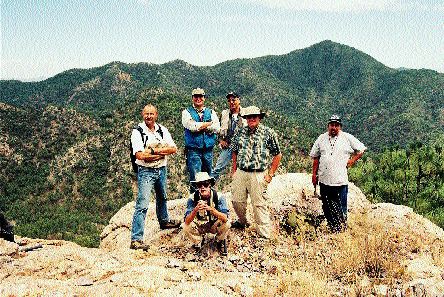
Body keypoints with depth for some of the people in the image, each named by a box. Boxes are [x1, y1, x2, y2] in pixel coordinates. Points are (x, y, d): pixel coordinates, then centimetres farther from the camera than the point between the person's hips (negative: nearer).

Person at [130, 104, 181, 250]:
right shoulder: (137, 132, -10)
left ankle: (164, 221, 52)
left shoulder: (162, 130, 5)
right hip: (146, 171, -6)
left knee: (162, 198, 27)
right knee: (142, 205, -11)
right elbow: (139, 155, -21)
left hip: (162, 170, 6)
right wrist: (162, 153, -15)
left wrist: (154, 150, -16)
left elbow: (173, 148, -3)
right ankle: (136, 240, -10)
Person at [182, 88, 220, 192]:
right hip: (193, 150, -3)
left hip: (208, 150, 3)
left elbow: (217, 128, -2)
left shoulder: (211, 112, 14)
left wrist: (200, 126, -9)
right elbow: (192, 126, -13)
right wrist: (209, 123, -4)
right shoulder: (186, 112, 5)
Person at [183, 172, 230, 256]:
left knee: (226, 224, -30)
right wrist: (196, 210, -46)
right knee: (186, 227, -27)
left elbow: (225, 218, -33)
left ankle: (220, 241, 5)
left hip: (215, 225, -1)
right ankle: (198, 241, 9)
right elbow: (187, 221, -27)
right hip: (199, 226, 1)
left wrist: (211, 209, -49)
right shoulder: (193, 198, -20)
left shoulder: (218, 196, -23)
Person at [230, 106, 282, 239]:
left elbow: (277, 155, -1)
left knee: (260, 205, -2)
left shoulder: (268, 133, -3)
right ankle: (242, 221, 40)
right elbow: (234, 151, 21)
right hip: (240, 173, 5)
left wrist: (270, 174, -4)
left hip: (258, 175, -4)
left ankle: (264, 234, 7)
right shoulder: (240, 132, 9)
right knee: (237, 201, 13)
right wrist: (234, 169, 14)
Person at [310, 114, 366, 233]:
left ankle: (341, 231, 8)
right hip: (324, 180, 3)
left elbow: (361, 150, 11)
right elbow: (316, 157, 15)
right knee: (326, 208, 9)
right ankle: (332, 230, 21)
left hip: (340, 180, -3)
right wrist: (314, 174, 10)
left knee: (341, 209, -2)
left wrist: (352, 161, -1)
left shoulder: (347, 138, 3)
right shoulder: (321, 139, 11)